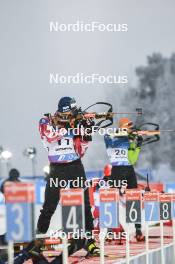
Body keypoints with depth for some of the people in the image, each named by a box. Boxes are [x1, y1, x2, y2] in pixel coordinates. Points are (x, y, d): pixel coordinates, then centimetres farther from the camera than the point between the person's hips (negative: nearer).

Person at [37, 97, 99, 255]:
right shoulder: (46, 122, -1)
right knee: (49, 206, -1)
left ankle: (89, 239, -4)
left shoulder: (76, 123, 6)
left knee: (84, 204, -5)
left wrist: (86, 132, -9)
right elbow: (49, 136, -23)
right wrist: (68, 126, -23)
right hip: (56, 169, -2)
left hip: (75, 167, 2)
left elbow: (80, 152, 3)